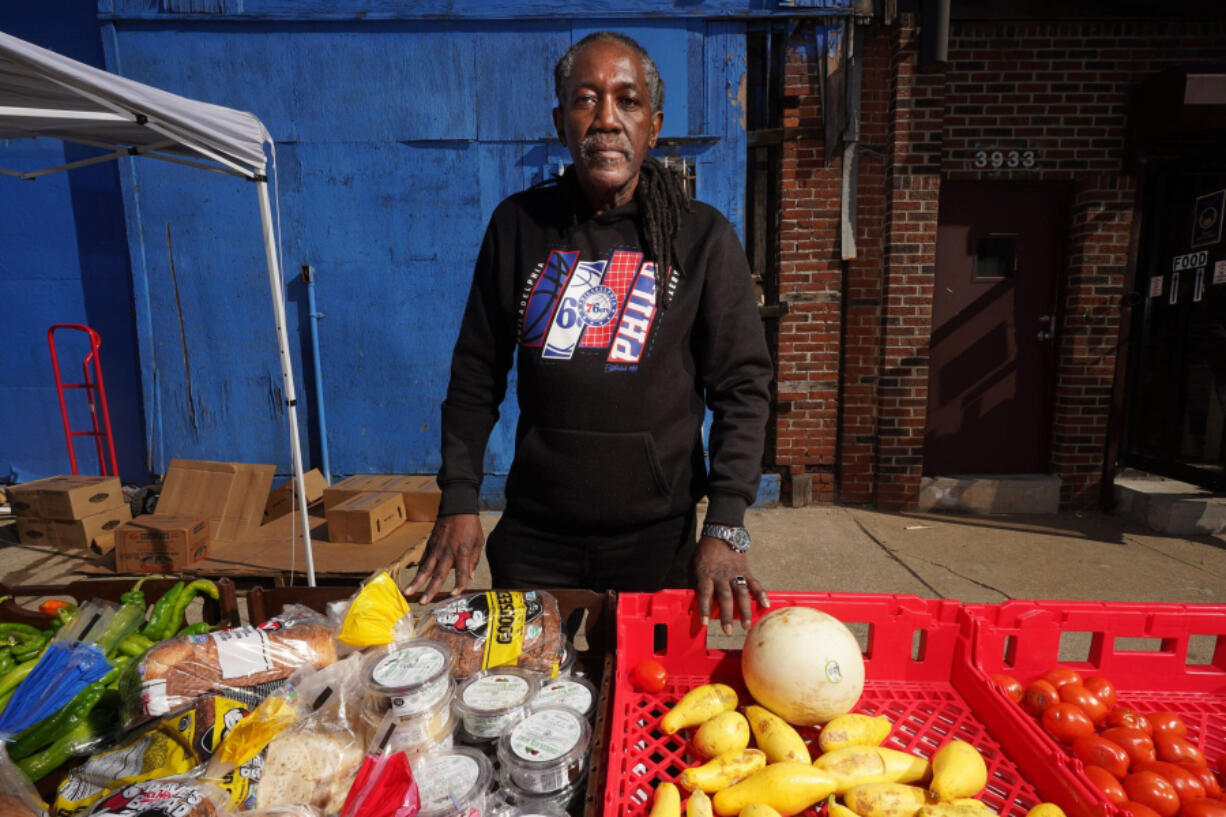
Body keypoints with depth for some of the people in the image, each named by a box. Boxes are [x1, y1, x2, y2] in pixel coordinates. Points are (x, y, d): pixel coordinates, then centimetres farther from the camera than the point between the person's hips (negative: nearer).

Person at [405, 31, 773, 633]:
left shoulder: (703, 237, -4)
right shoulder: (518, 225, 2)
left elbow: (743, 385, -4)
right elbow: (477, 375, 5)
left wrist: (725, 527, -11)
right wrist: (458, 501, -1)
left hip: (658, 538, -1)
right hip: (532, 537, 2)